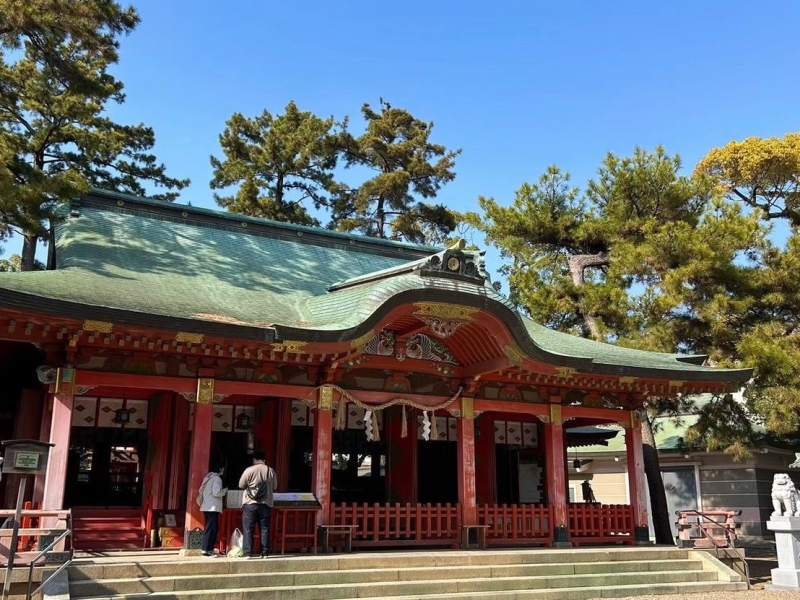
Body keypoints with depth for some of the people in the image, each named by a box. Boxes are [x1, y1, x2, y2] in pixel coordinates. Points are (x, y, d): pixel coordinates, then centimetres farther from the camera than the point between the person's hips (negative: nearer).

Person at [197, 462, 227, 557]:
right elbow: (216, 492, -19)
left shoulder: (208, 478, 17)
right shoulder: (217, 478, -10)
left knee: (209, 528, 12)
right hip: (212, 507, -10)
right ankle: (206, 550, -11)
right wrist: (225, 490, -1)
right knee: (212, 528, -8)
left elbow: (206, 491, 18)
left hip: (207, 507, 10)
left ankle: (208, 549, 12)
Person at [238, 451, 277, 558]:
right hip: (266, 504, 2)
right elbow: (274, 487, 11)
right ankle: (265, 552, 7)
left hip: (250, 504, -2)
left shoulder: (249, 470, -6)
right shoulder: (270, 471, 3)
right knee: (265, 529, 7)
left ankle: (247, 552, -2)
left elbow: (241, 485, 0)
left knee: (248, 529, 2)